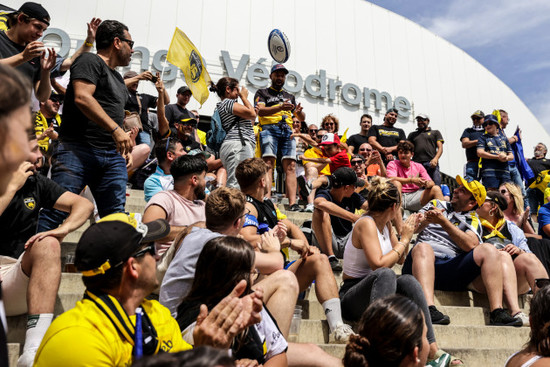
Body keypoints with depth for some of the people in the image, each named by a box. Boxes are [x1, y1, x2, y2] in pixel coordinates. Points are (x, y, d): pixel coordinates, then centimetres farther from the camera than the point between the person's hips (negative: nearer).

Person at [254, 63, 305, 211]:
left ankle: (293, 203, -16)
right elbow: (260, 111, -3)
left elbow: (302, 118, 24)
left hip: (287, 131, 4)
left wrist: (299, 112, -1)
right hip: (269, 128, -4)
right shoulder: (262, 93, 16)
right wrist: (280, 107, -19)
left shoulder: (290, 96, 30)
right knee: (268, 163, -19)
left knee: (290, 166, -9)